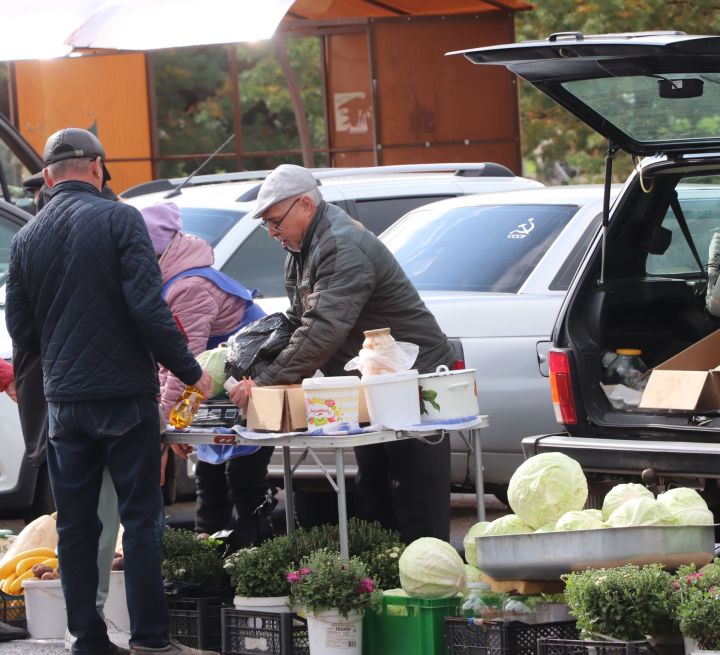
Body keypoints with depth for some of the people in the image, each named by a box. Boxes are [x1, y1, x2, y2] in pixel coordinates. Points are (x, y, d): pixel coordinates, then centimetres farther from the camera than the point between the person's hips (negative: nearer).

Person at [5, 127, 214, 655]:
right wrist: (188, 370, -6)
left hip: (64, 401, 4)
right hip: (125, 394, -4)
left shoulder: (27, 239, 6)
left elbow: (20, 328, 9)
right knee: (141, 518, 1)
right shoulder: (120, 220, -9)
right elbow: (148, 305, -15)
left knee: (75, 526, 9)